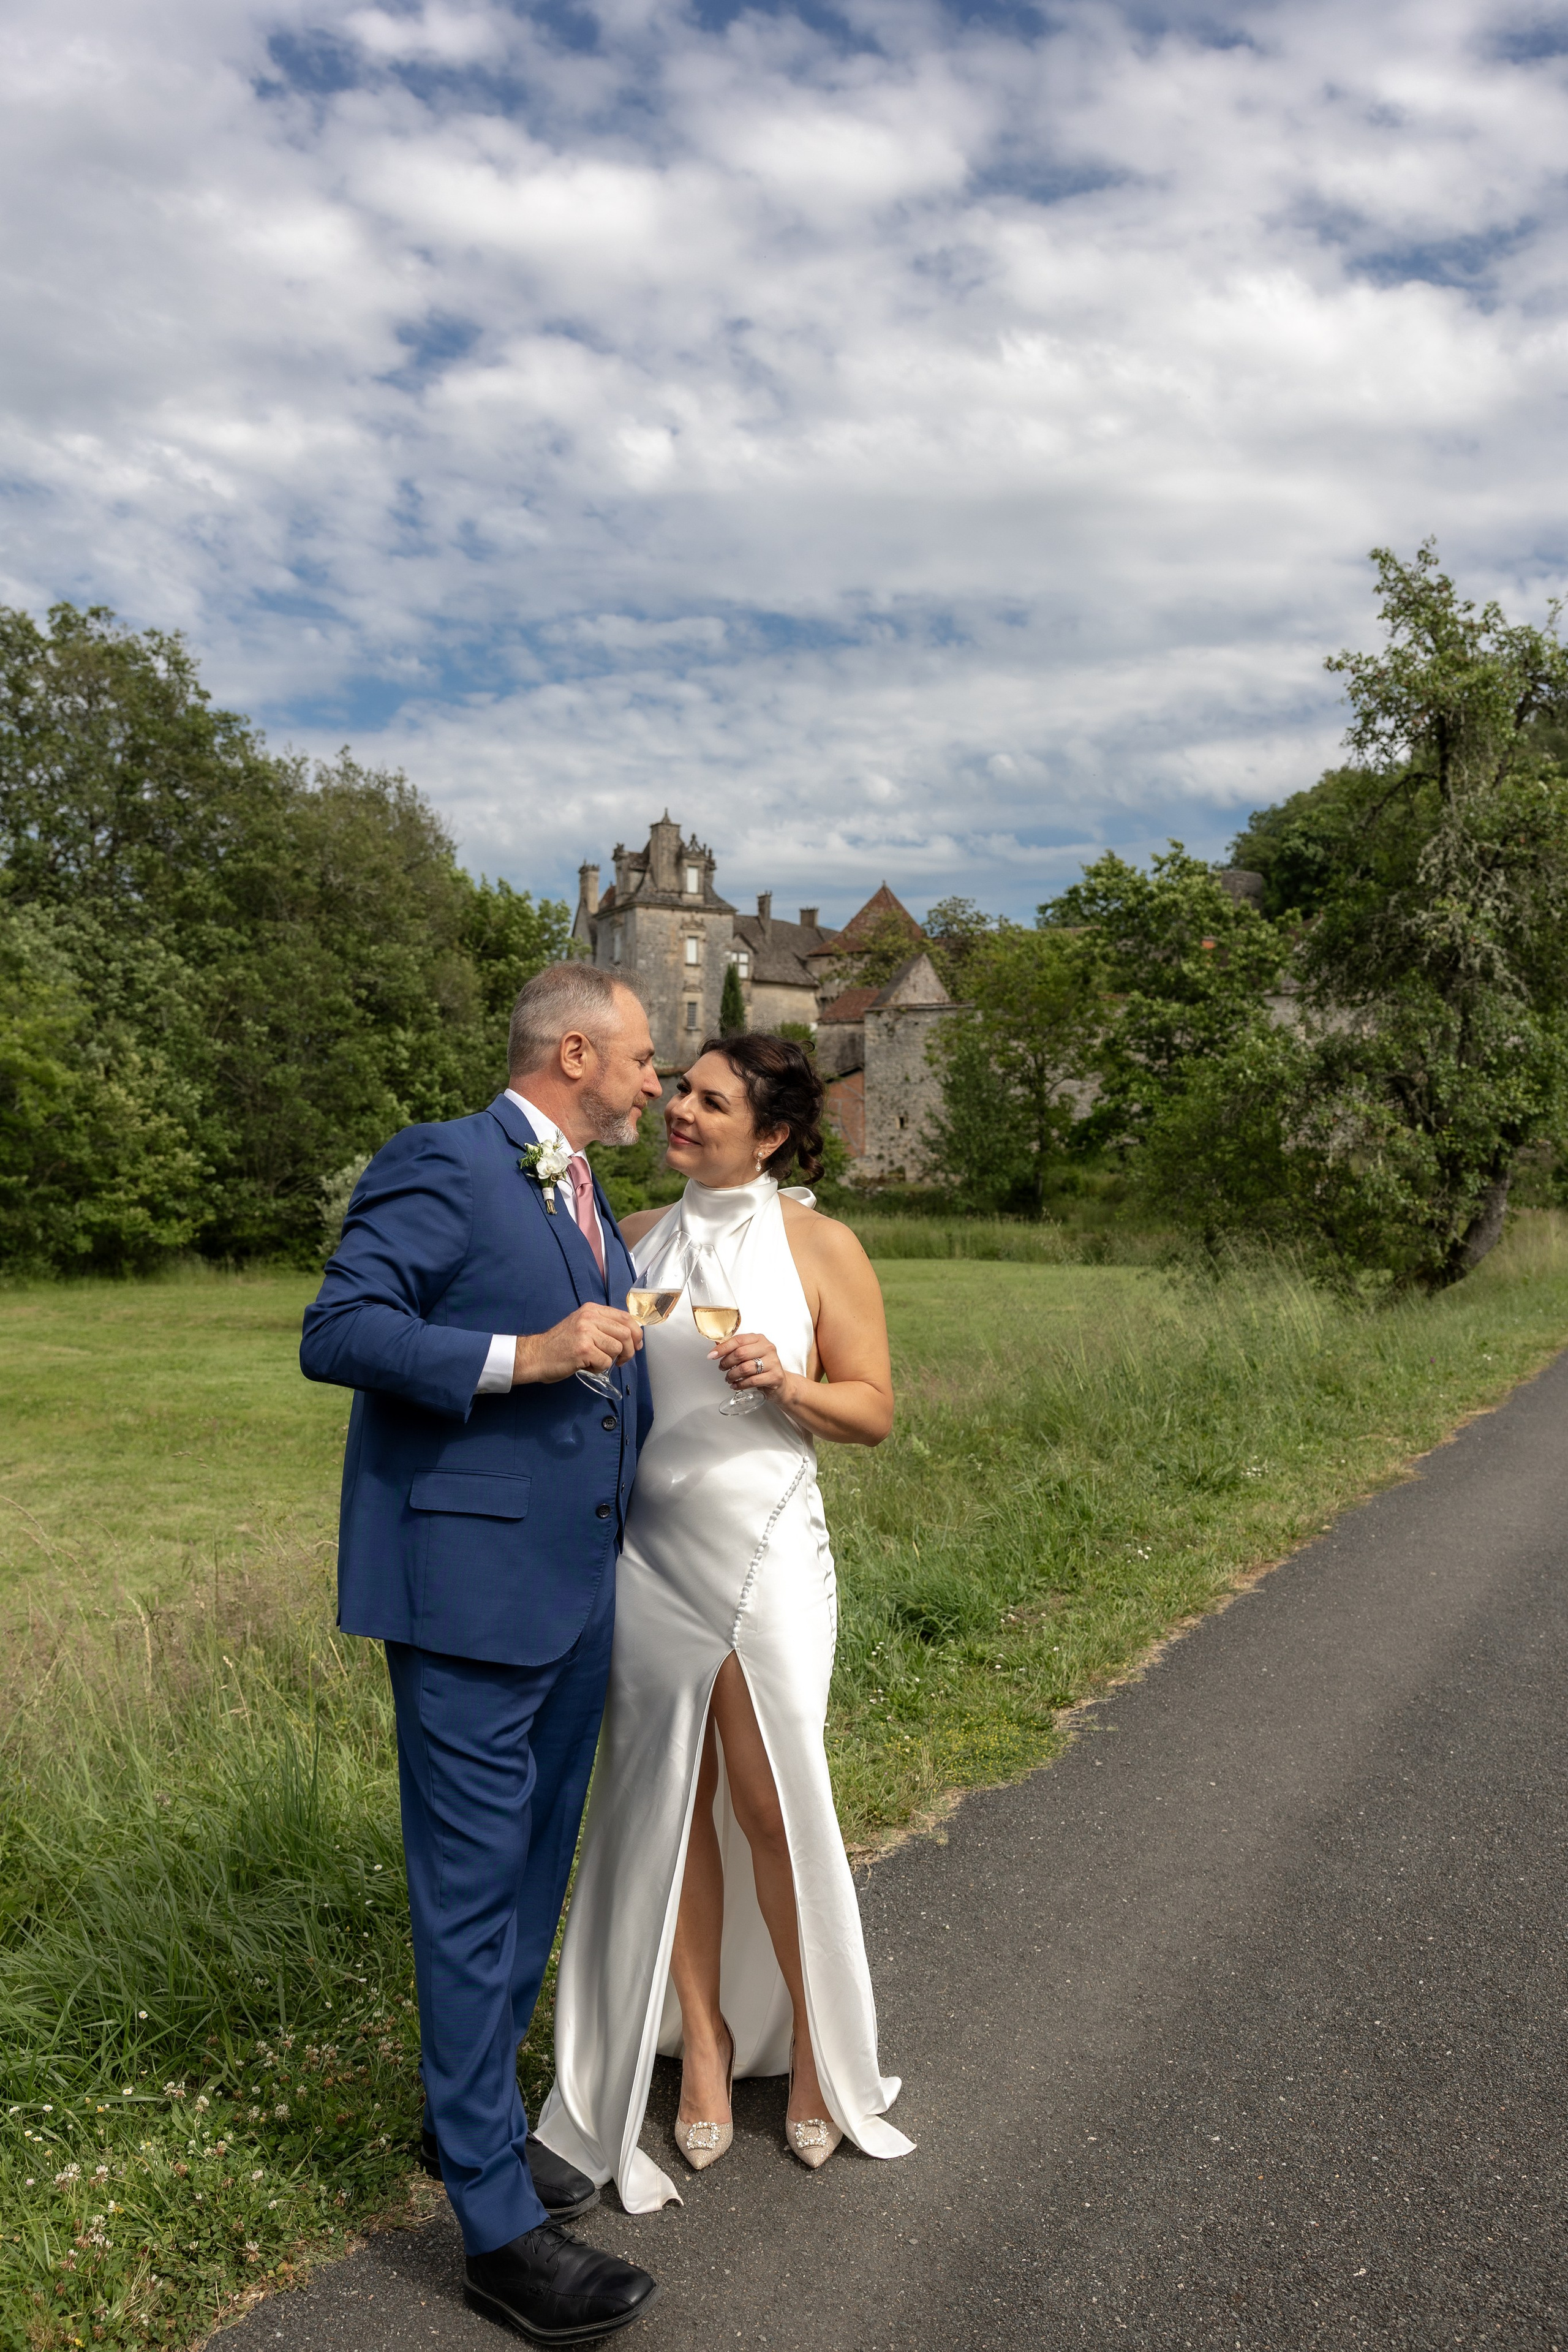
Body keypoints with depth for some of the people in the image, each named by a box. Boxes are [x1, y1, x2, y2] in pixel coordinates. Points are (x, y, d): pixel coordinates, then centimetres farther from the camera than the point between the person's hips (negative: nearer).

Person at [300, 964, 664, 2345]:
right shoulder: (442, 1167, -11)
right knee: (475, 1895, 0)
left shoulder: (594, 1209, 18)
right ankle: (498, 2229, 12)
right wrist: (524, 1356, -25)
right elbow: (338, 1332, -19)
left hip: (578, 1595, 9)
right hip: (470, 1586, -9)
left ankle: (477, 2114, 39)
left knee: (534, 1876, 19)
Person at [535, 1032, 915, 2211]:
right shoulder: (633, 1238, 7)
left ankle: (816, 2040, 23)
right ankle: (702, 2039, 26)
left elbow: (874, 1409, -1)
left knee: (773, 1801, 0)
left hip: (767, 1550, -3)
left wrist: (786, 1382, -18)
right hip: (649, 1552, 3)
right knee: (667, 1801, 8)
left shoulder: (821, 1247, -3)